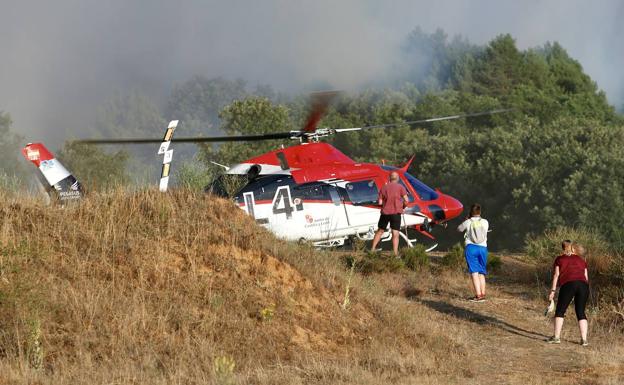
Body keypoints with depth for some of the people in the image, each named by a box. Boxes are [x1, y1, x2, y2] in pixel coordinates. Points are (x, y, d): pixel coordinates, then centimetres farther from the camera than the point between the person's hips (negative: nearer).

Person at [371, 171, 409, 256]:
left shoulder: (384, 187, 6)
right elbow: (406, 200, -8)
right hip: (396, 213, -3)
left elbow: (380, 203, 3)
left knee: (380, 231, 17)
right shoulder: (400, 187, -3)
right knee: (395, 234, -1)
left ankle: (372, 249, 20)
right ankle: (395, 254, -5)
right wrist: (403, 207, 11)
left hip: (385, 212, 3)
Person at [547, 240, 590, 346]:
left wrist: (553, 291, 6)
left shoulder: (559, 259, 16)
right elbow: (586, 277, 20)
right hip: (583, 285, 3)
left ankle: (557, 337, 3)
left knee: (560, 311, 7)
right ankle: (584, 339, 1)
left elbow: (556, 275, 7)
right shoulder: (581, 260, 24)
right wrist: (586, 292, 25)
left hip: (568, 285, -3)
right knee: (581, 312, 8)